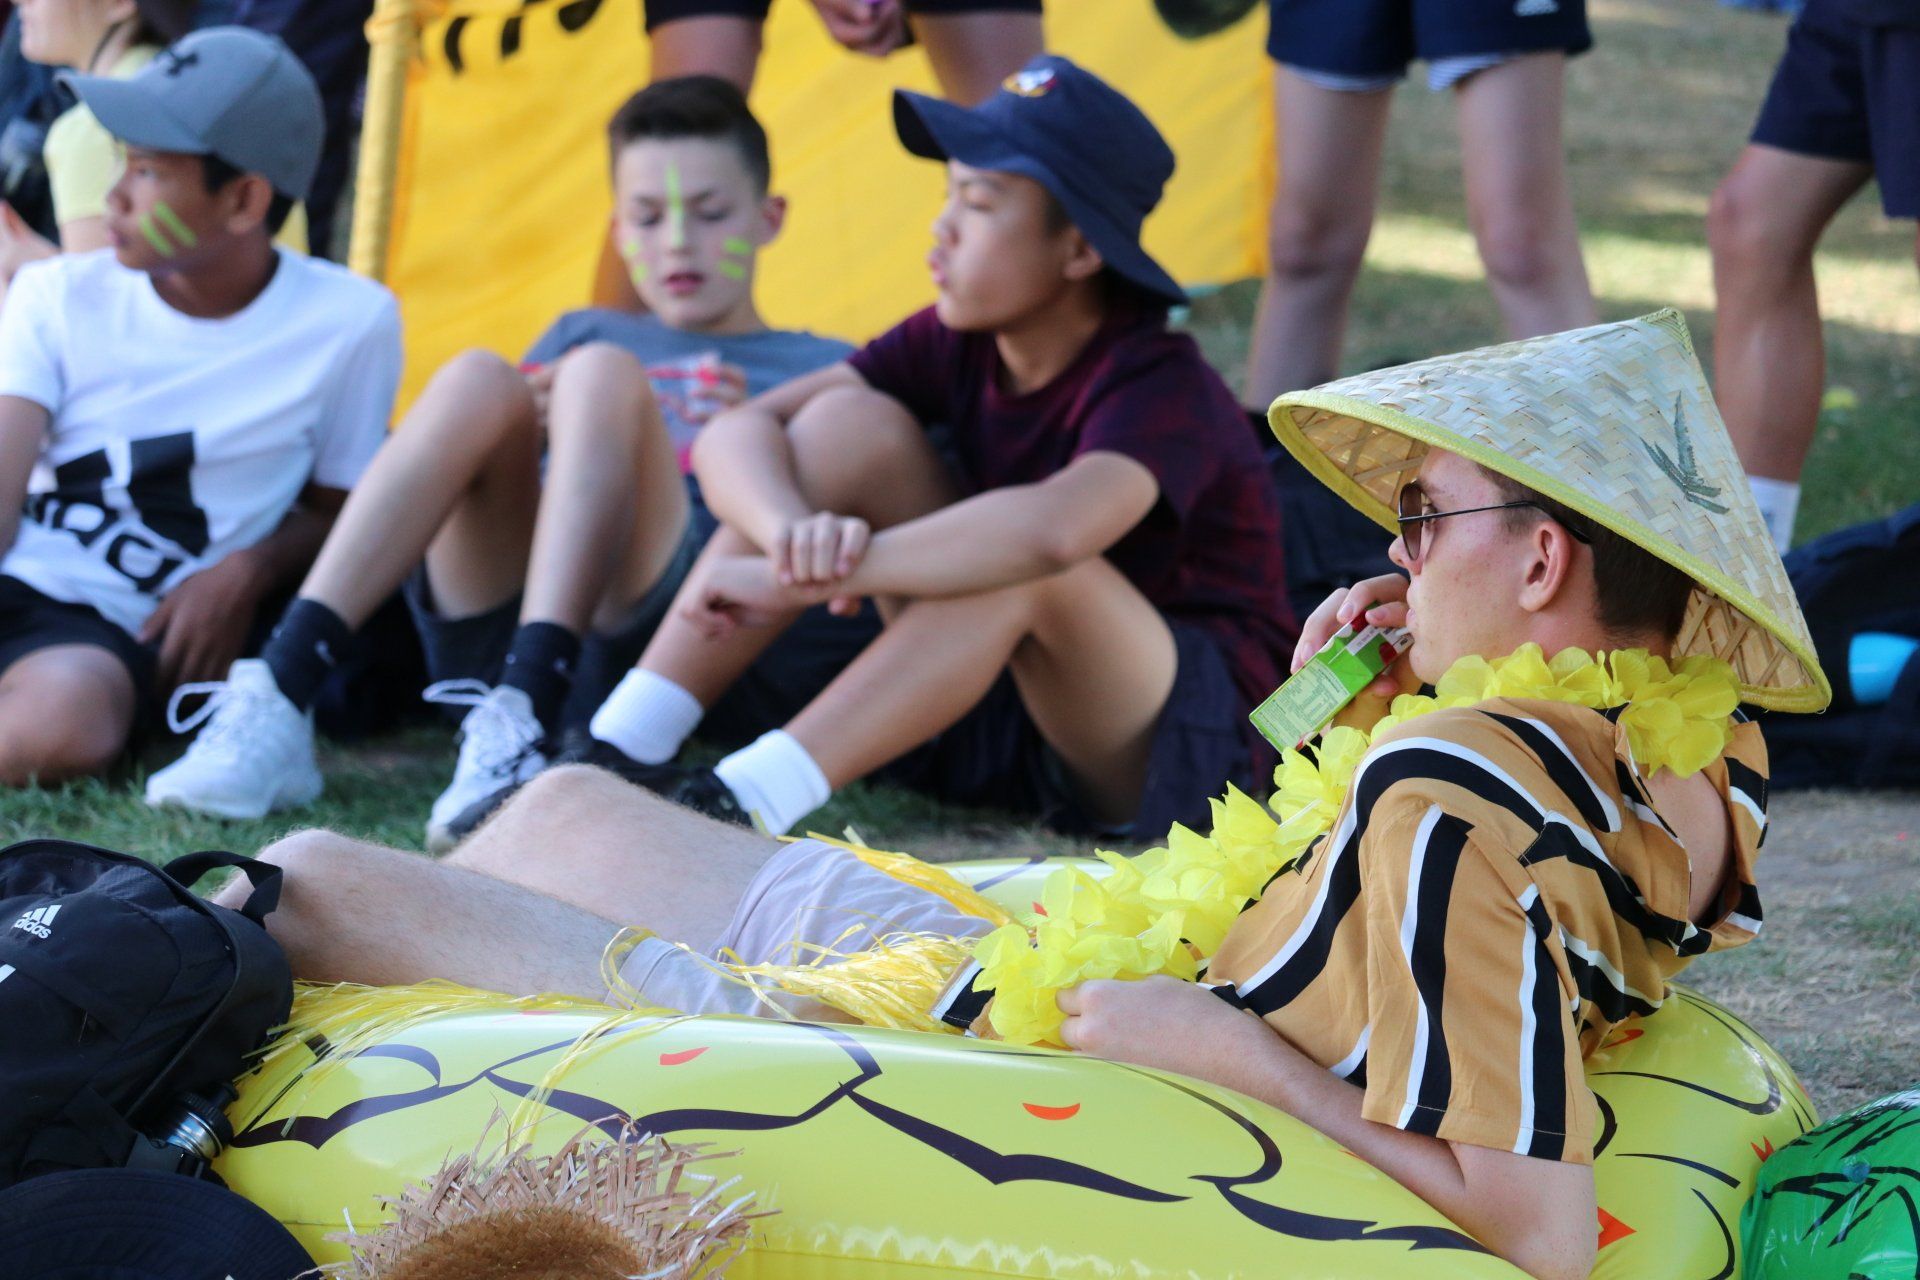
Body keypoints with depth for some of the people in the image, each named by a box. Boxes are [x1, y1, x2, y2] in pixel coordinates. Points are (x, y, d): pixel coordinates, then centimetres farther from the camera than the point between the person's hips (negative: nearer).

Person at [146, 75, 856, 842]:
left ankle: (524, 721, -46)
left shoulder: (818, 371, 27)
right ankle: (276, 700, -36)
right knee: (477, 379, -21)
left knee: (602, 373, -24)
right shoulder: (583, 335, 36)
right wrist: (517, 434, 3)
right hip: (494, 629, 3)